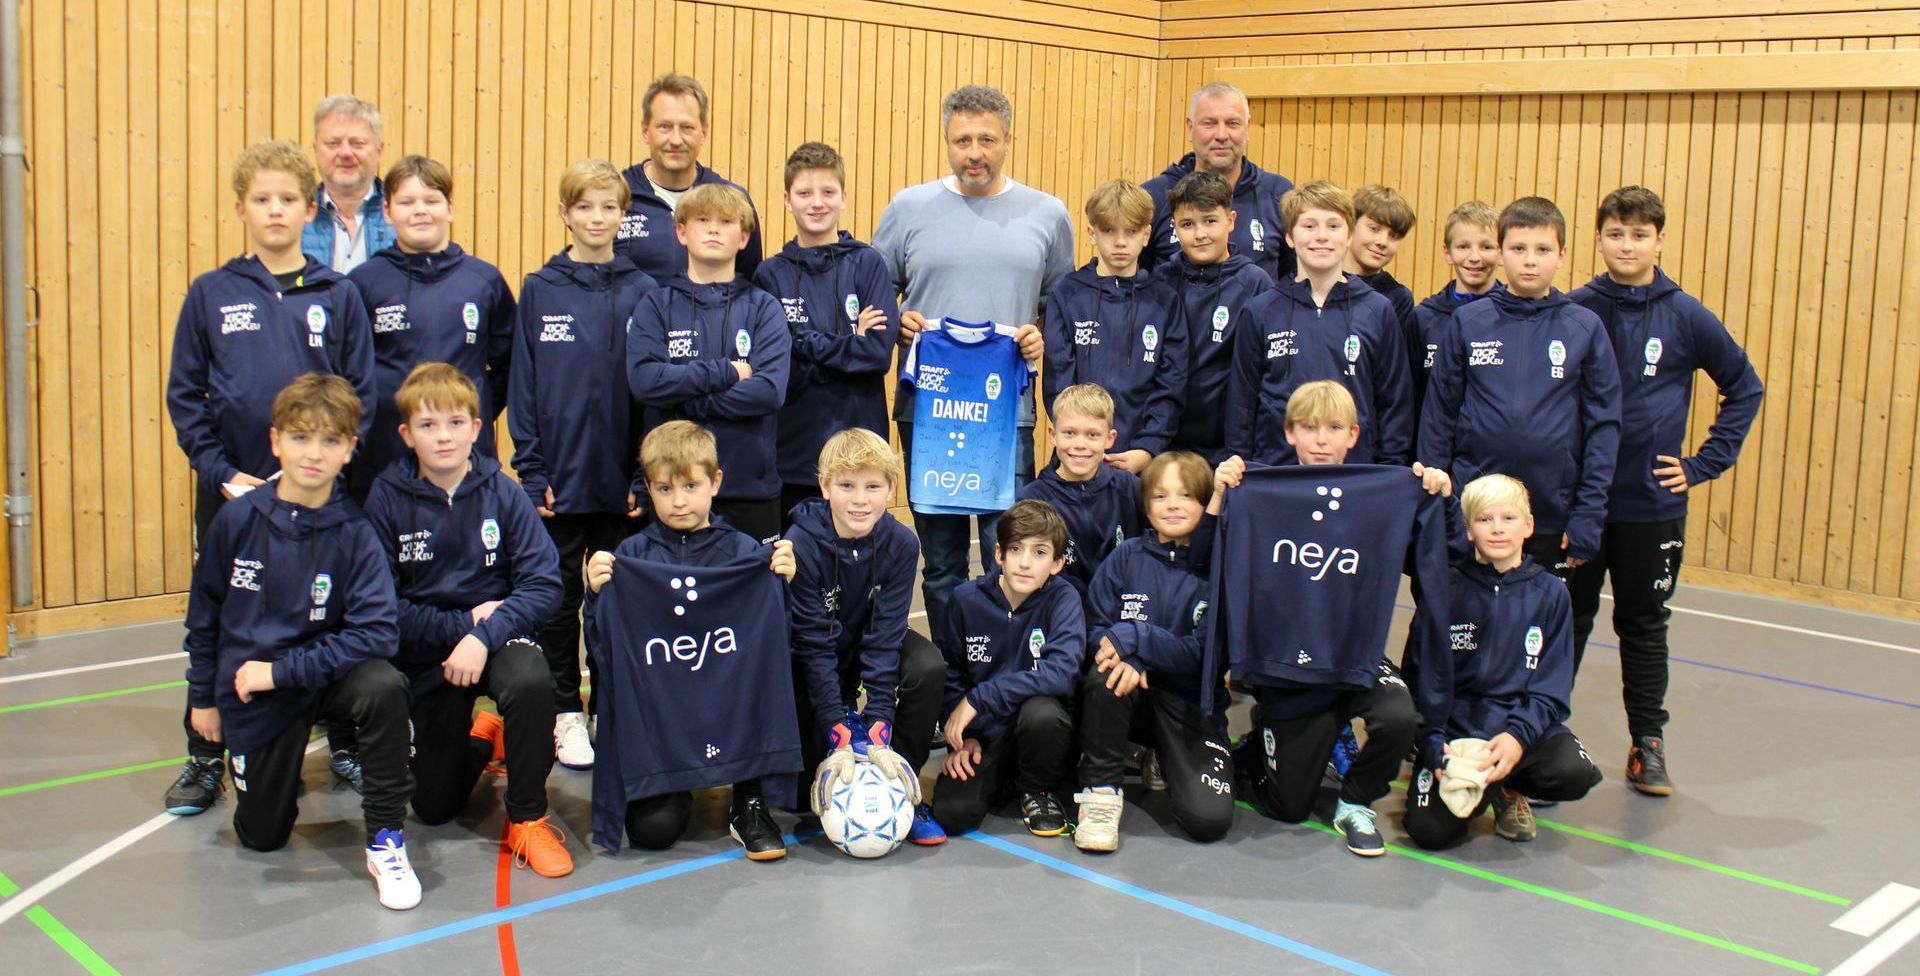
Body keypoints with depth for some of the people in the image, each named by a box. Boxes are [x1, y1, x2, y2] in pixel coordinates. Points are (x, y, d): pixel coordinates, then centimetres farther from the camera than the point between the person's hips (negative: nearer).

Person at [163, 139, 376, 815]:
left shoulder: (337, 296, 2)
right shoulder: (210, 295, 2)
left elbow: (360, 395, 2)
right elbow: (184, 396, 2)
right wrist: (221, 472, -7)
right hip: (229, 489, 0)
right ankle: (205, 757, 21)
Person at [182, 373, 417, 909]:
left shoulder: (354, 534, -17)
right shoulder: (238, 519, -11)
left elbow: (377, 633, -24)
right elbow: (204, 611, 3)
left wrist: (282, 671, -24)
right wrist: (202, 696, 8)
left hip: (327, 674, -2)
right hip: (250, 692, 2)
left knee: (384, 688, -36)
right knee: (262, 836, 10)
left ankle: (385, 841, -20)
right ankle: (282, 762, 45)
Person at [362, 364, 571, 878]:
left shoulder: (502, 492, -10)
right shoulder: (388, 498, -10)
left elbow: (545, 584, -17)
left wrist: (483, 636, -29)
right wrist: (462, 622, -19)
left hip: (498, 635, -1)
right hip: (426, 653, 1)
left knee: (531, 680, -37)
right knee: (434, 808, 6)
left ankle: (527, 817, -15)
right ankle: (479, 738, 41)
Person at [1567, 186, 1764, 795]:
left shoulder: (1686, 317, -2)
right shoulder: (1573, 312, -3)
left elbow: (1745, 387, 8)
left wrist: (1705, 464, 2)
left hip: (1654, 505, 0)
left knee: (1645, 626, 11)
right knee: (1566, 621, 9)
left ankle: (1648, 745, 23)